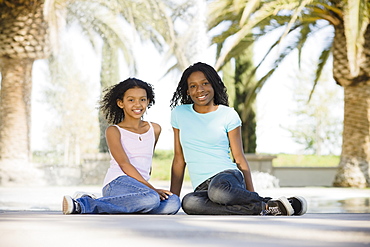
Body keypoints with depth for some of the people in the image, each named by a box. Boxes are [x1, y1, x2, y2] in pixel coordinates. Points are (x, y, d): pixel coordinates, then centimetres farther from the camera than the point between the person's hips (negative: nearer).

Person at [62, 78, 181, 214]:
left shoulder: (154, 129, 20)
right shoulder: (114, 131, 5)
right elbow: (124, 164, -8)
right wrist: (151, 189, -16)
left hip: (139, 188, 6)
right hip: (117, 183, -6)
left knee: (173, 203, -28)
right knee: (151, 198, -37)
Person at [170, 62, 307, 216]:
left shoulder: (228, 115, 6)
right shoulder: (179, 114, 13)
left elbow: (239, 158, 6)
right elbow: (179, 159, 16)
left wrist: (251, 193, -3)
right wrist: (173, 197, 11)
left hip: (227, 175, -3)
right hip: (201, 188, 3)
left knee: (218, 191, -42)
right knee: (189, 203, -36)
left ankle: (270, 205, -17)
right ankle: (262, 208, -27)